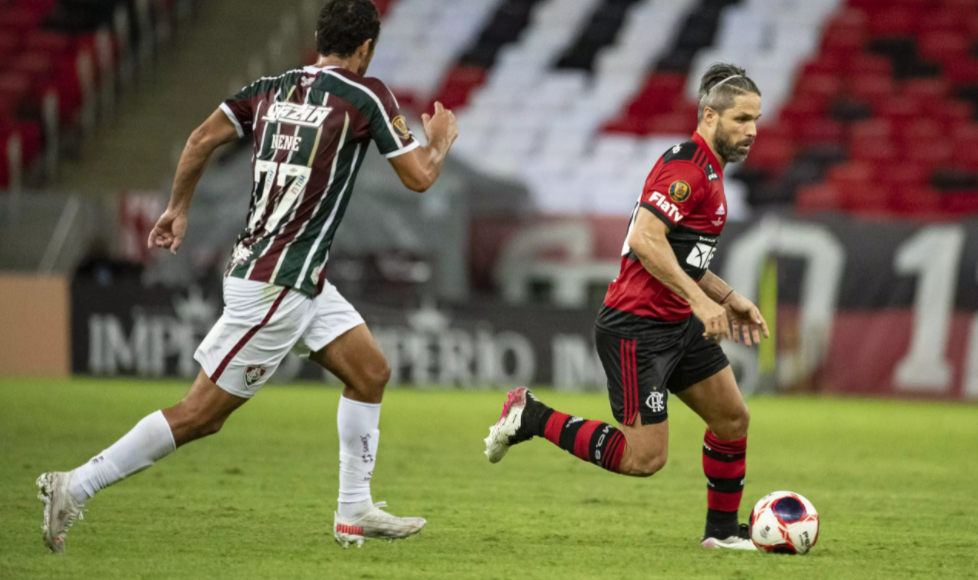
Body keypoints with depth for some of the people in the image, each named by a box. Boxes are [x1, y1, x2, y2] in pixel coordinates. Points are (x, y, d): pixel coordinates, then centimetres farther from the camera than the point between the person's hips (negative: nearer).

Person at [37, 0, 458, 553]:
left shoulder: (271, 89, 7)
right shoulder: (366, 96, -11)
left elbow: (200, 142, 7)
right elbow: (419, 176, -8)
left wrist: (179, 208, 21)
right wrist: (440, 141, 13)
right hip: (272, 286, -9)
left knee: (371, 372, 14)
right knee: (202, 414, -5)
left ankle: (355, 512, 18)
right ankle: (73, 488, -4)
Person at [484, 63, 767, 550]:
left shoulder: (708, 171, 15)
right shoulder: (685, 168, -17)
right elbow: (645, 240, -28)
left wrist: (730, 299, 20)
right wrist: (701, 300, -29)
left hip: (678, 324, 10)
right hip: (637, 328, -10)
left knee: (732, 418, 10)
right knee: (644, 457, -10)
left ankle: (722, 530, 23)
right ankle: (530, 417, 2)